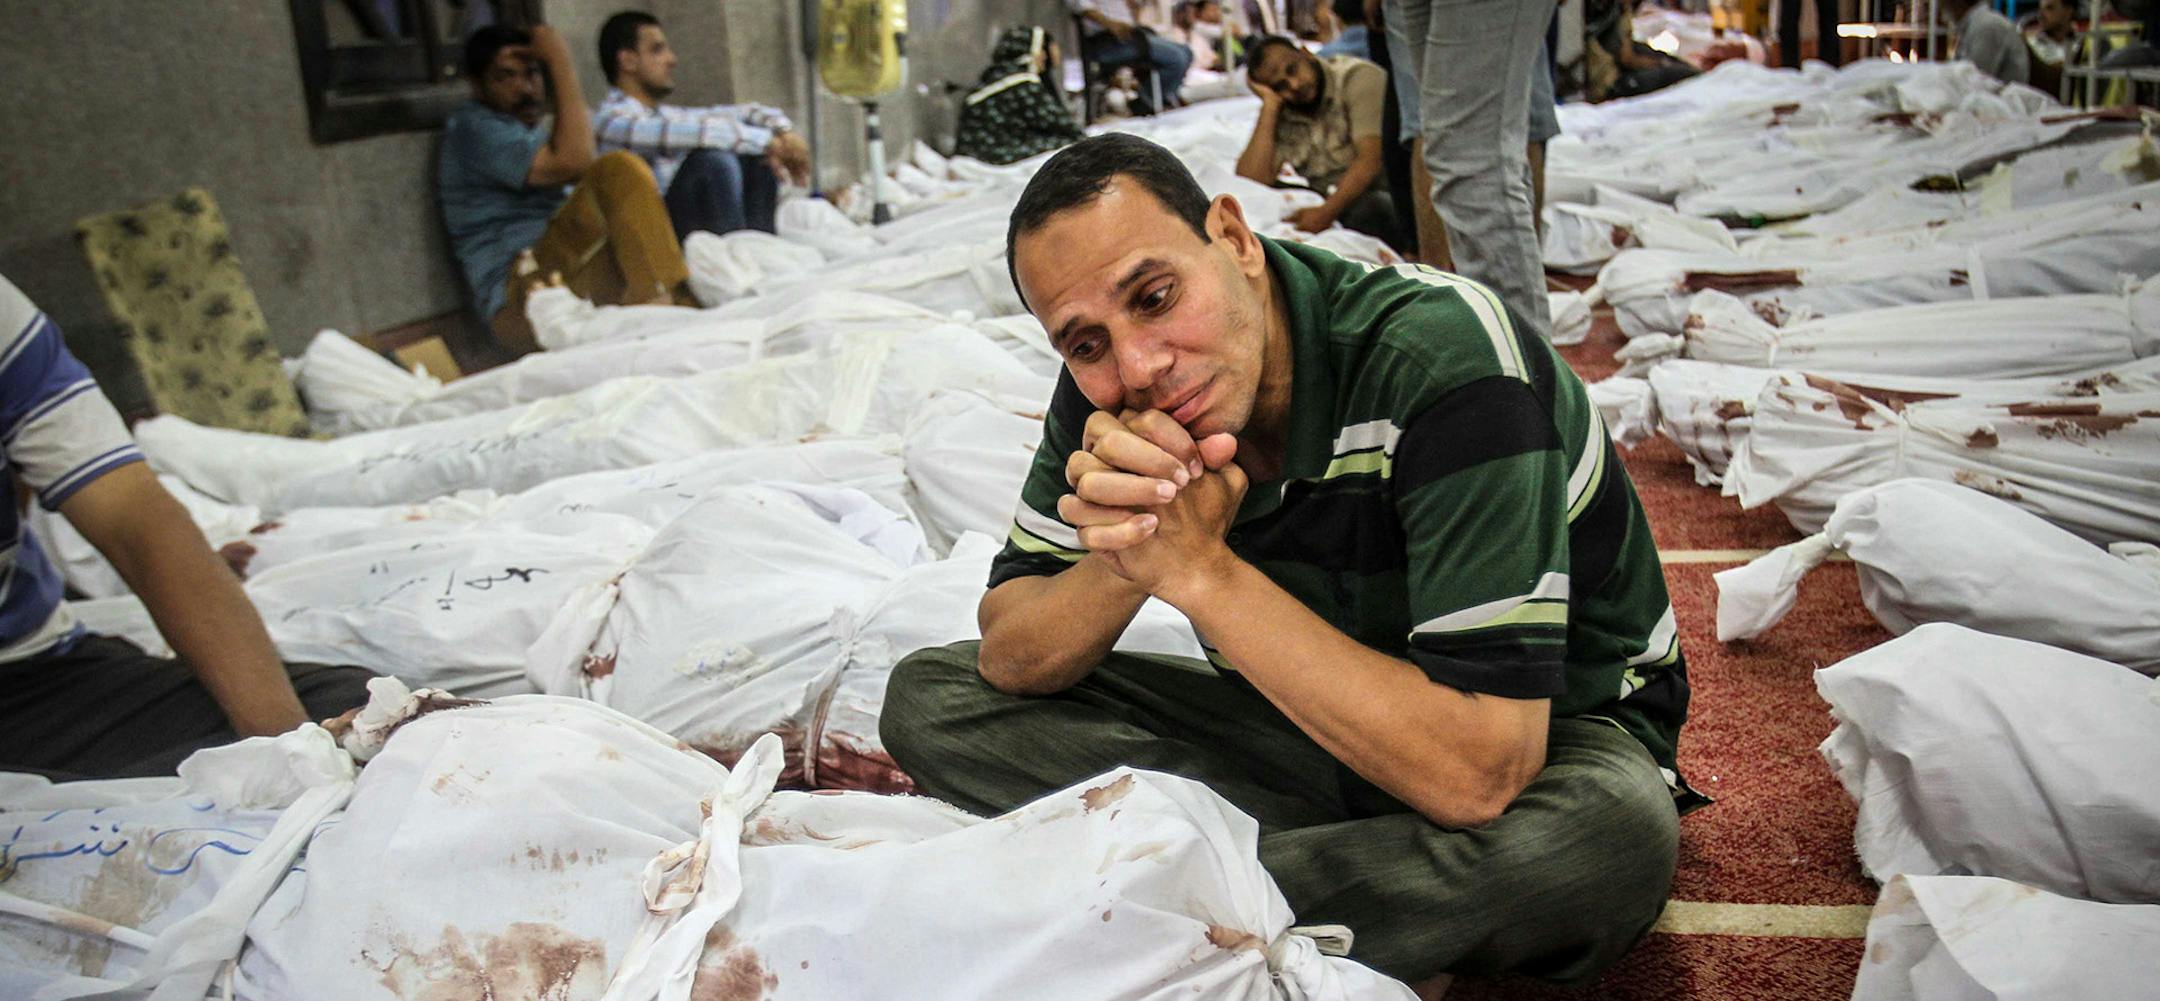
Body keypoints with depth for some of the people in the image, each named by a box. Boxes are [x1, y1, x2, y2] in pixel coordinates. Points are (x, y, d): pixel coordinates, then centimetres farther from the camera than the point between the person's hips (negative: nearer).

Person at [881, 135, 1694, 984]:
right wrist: (1122, 563, -31)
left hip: (1544, 732, -4)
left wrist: (1201, 570, -35)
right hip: (1308, 716, 5)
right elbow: (1008, 661, -9)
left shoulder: (1445, 365, -31)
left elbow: (1478, 775, -36)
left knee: (1615, 832, -41)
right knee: (930, 698, -7)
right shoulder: (1113, 385, -12)